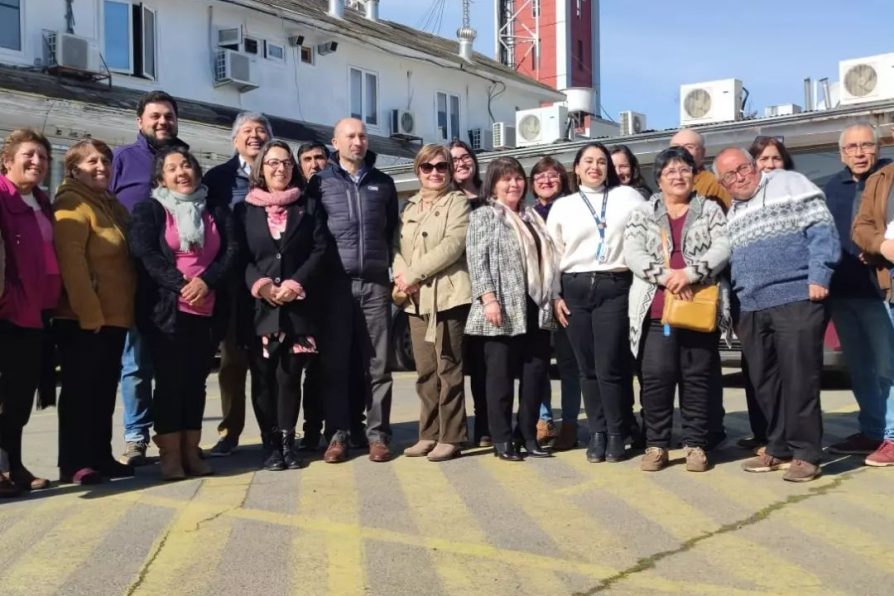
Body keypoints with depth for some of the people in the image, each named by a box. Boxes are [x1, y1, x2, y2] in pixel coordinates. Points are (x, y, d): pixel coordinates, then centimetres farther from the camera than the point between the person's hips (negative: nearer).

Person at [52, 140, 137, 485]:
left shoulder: (111, 205, 19)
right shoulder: (72, 204, -9)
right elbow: (71, 262, -19)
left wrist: (129, 309, 14)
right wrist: (89, 312, -23)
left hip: (114, 316, 8)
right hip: (83, 318, -8)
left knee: (105, 389, 12)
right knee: (80, 389, -3)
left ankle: (100, 457, 20)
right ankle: (74, 464, 4)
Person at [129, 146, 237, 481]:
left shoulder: (217, 212, 15)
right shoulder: (148, 211, 6)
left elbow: (232, 251, 3)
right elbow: (145, 254, -8)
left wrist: (206, 281, -14)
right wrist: (181, 285, -18)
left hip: (208, 311, 3)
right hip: (166, 310, -3)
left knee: (196, 380, 6)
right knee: (170, 381, -2)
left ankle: (192, 453, 12)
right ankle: (170, 456, 3)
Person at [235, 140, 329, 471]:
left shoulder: (309, 206, 12)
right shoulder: (245, 210, 11)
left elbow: (320, 250, 3)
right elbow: (240, 256, 3)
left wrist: (296, 283, -11)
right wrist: (261, 285, -13)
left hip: (298, 305, 0)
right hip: (258, 305, 0)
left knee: (290, 375, 0)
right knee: (264, 376, 1)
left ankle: (287, 442, 10)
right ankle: (270, 444, 10)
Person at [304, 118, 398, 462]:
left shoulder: (383, 183, 13)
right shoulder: (320, 182, 6)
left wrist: (388, 263, 13)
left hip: (375, 283, 2)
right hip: (336, 283, -1)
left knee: (376, 362, 1)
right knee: (335, 361, 0)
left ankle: (376, 432, 6)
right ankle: (337, 433, 6)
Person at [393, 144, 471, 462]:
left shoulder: (457, 201, 1)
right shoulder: (409, 207, 19)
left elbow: (454, 244, -13)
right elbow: (398, 245, 12)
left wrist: (414, 274, -15)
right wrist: (400, 275, -9)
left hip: (447, 295, -6)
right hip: (416, 299, 6)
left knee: (447, 368, -3)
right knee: (425, 371, 9)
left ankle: (450, 437, 3)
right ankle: (430, 433, 17)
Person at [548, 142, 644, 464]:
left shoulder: (628, 196, 9)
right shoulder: (562, 206, 13)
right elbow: (553, 254, 11)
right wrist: (555, 295, 4)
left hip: (615, 287, -2)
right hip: (575, 289, 2)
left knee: (610, 366, -7)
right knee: (587, 367, 5)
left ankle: (617, 434, 8)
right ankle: (597, 432, 16)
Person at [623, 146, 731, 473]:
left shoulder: (711, 210, 12)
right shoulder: (642, 213, 12)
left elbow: (722, 247, -3)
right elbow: (632, 253, -1)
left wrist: (690, 273, -18)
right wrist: (665, 275, -17)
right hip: (656, 309, 0)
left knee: (696, 377, 4)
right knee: (655, 376, -5)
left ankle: (696, 444, 14)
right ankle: (656, 444, 7)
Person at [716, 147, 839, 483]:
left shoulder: (789, 184, 3)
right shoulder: (732, 216, 23)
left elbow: (821, 230, -6)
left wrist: (819, 277, -16)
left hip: (796, 300, -7)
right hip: (751, 310, 7)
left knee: (799, 379, -6)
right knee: (765, 382, 9)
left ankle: (805, 453, 2)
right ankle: (778, 449, 19)